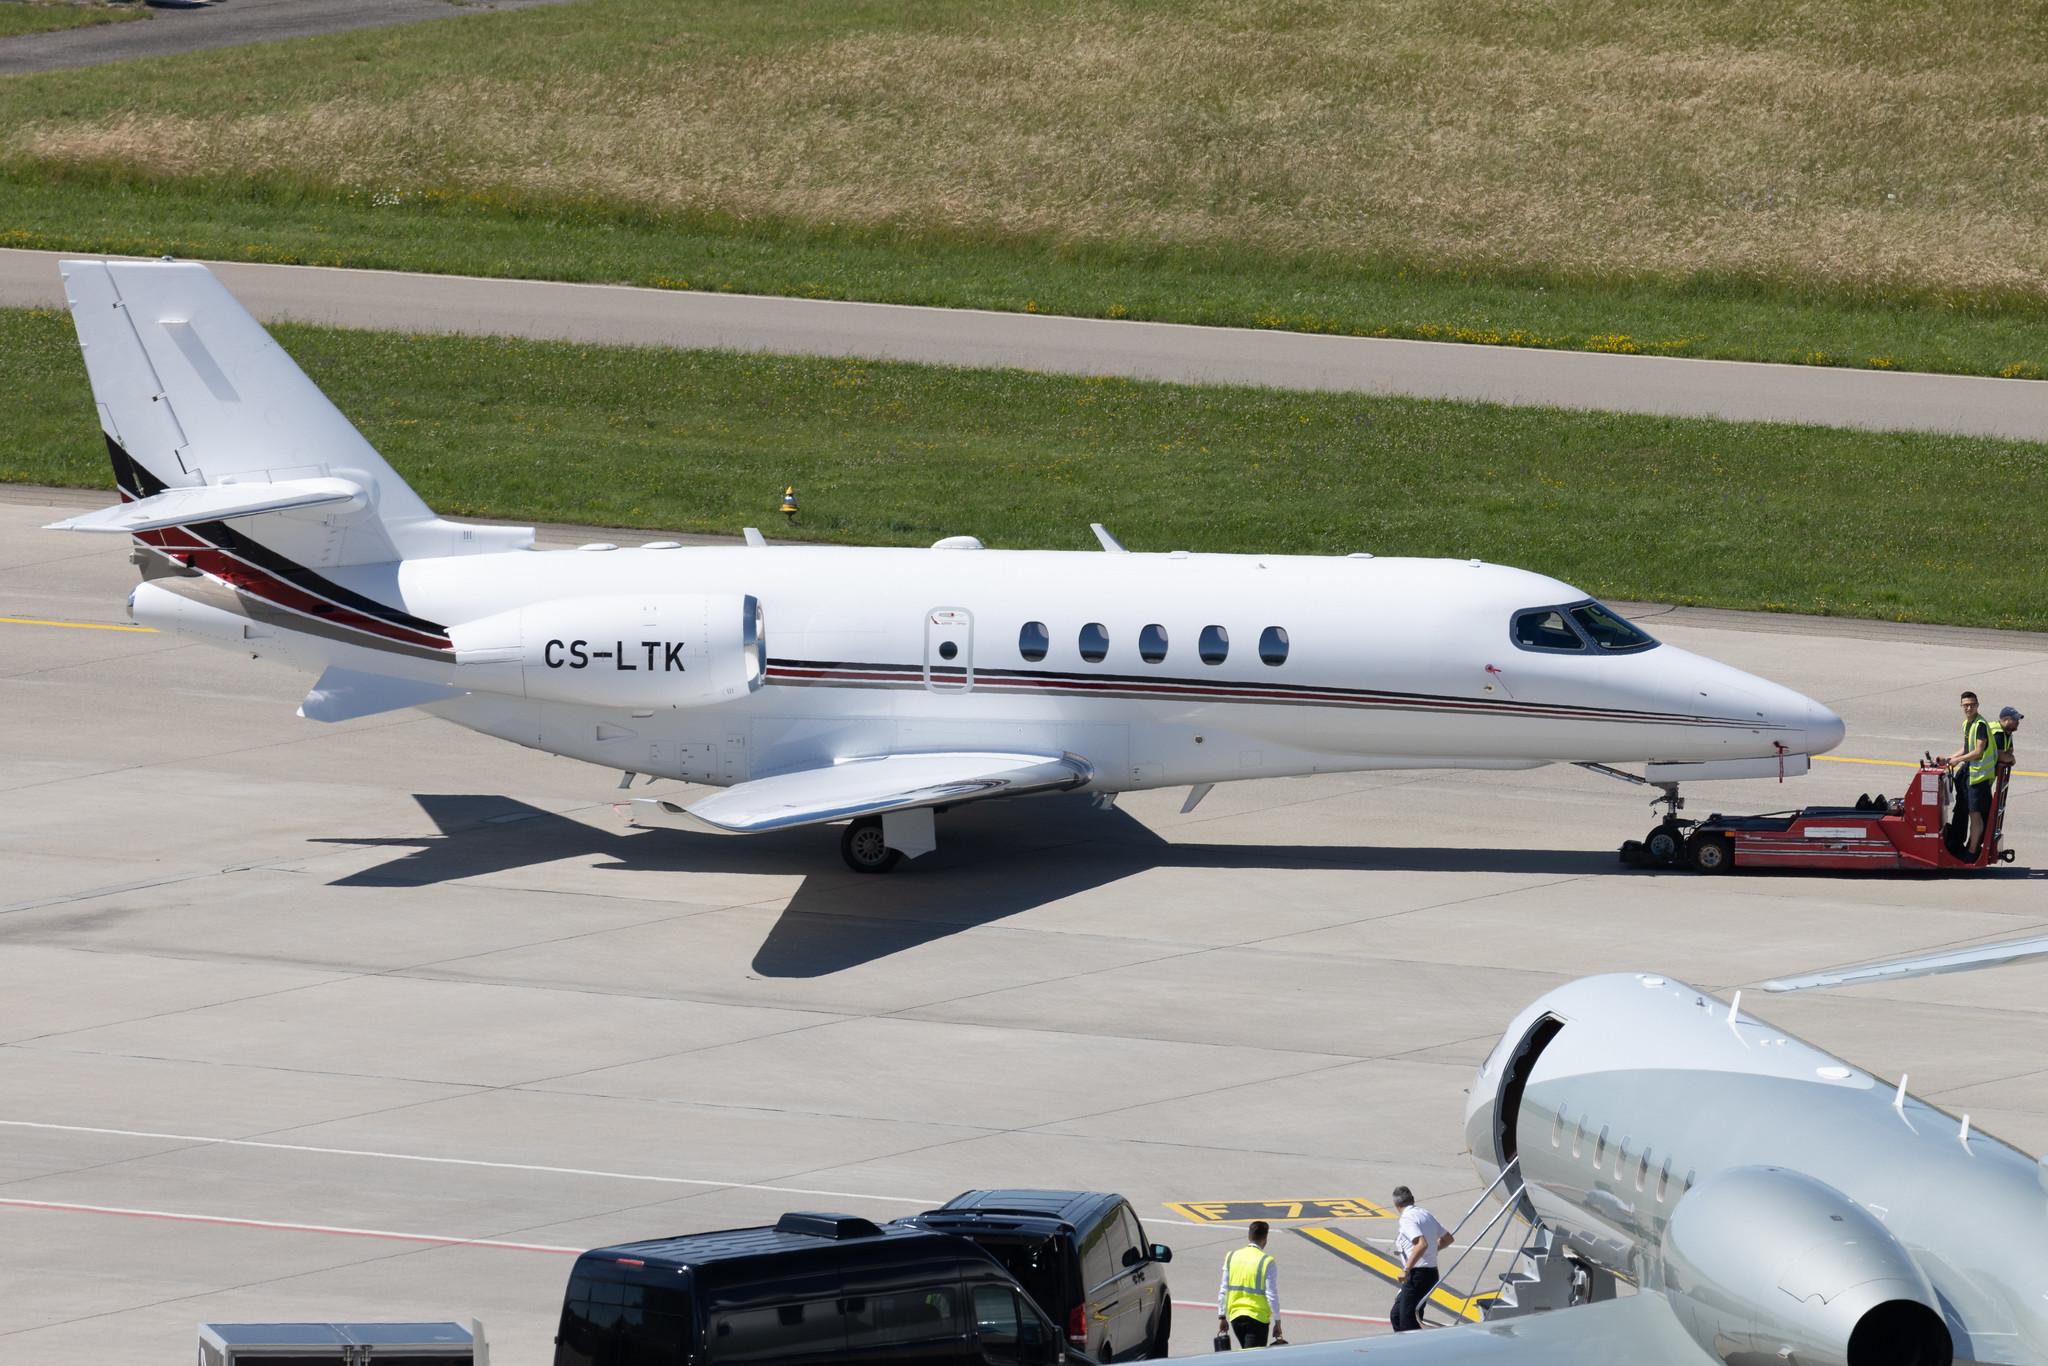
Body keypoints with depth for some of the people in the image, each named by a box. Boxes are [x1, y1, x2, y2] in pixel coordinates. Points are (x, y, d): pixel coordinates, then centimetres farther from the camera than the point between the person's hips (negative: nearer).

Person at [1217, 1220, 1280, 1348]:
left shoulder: (1231, 1257, 3)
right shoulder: (1266, 1261, -10)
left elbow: (1223, 1291, 6)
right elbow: (1272, 1295, -10)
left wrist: (1222, 1317, 13)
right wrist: (1277, 1322, -2)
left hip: (1235, 1317, 5)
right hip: (1258, 1317, -5)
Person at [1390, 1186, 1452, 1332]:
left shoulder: (1407, 1219, -15)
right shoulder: (1426, 1214, 12)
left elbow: (1422, 1244, -29)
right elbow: (1447, 1239, 21)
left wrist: (1406, 1269, -25)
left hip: (1417, 1275, -9)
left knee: (1408, 1322, -7)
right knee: (1397, 1314, 17)